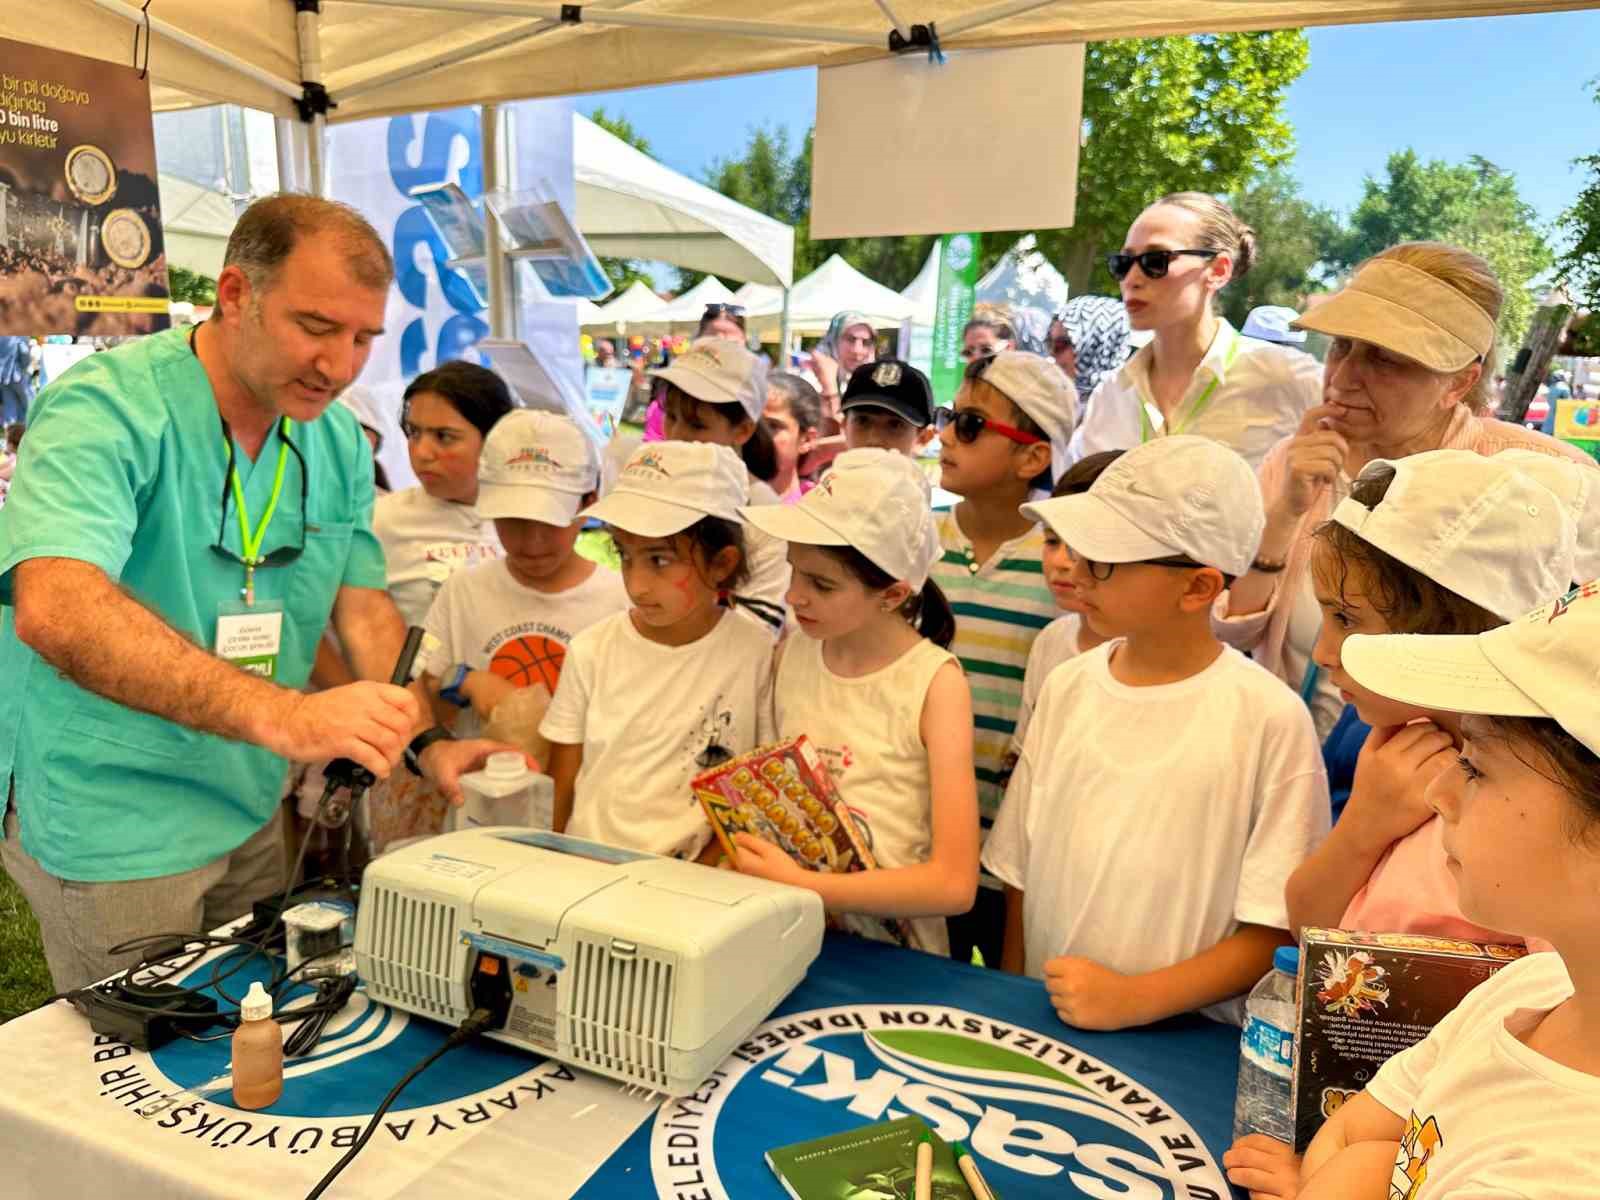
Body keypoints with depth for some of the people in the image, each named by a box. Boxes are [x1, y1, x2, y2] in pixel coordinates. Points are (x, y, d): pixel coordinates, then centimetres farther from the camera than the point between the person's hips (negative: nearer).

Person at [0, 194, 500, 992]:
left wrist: (426, 741, -13)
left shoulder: (339, 441, -2)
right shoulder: (106, 410, -22)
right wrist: (282, 715, -47)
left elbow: (363, 606, 2)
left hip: (248, 808, 6)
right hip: (114, 826, -6)